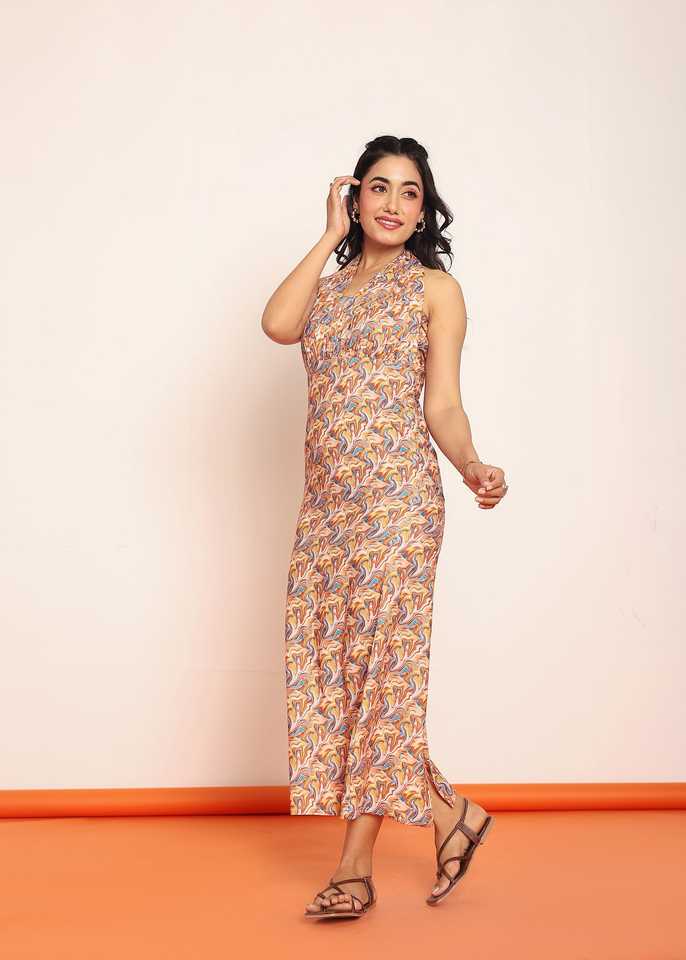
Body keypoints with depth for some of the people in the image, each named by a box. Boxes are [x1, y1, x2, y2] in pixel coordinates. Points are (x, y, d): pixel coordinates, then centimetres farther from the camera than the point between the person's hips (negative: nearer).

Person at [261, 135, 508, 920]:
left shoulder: (435, 289, 6)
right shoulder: (328, 290, 18)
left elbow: (442, 407, 1)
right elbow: (277, 324, -5)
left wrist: (472, 467, -19)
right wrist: (332, 235, 3)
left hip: (395, 495, -5)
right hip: (326, 501, 5)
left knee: (378, 664, -5)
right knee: (331, 669, 4)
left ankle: (355, 866, 5)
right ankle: (449, 812, 18)